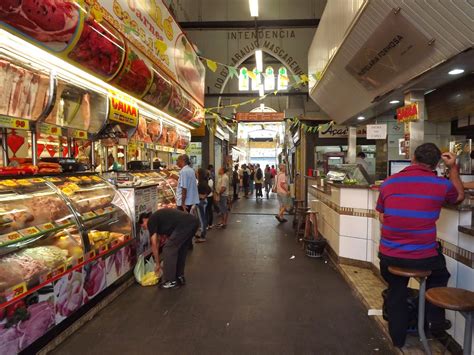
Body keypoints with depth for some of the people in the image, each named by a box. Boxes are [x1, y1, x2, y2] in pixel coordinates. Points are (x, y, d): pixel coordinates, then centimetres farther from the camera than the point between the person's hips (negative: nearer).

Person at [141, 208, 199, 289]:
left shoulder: (151, 221, 10)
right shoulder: (160, 216, 33)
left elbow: (154, 245, 10)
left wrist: (157, 264, 19)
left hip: (184, 225, -9)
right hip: (194, 222, 9)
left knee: (168, 249, 4)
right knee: (181, 250, 24)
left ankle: (170, 282, 12)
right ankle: (180, 277, 32)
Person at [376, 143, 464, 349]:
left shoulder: (388, 183, -2)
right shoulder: (441, 185, -7)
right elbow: (459, 196, 17)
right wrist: (453, 168, 23)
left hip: (389, 256, 2)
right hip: (423, 258, -1)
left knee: (396, 292, 29)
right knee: (439, 273, 35)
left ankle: (397, 338, 43)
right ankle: (435, 320, 42)